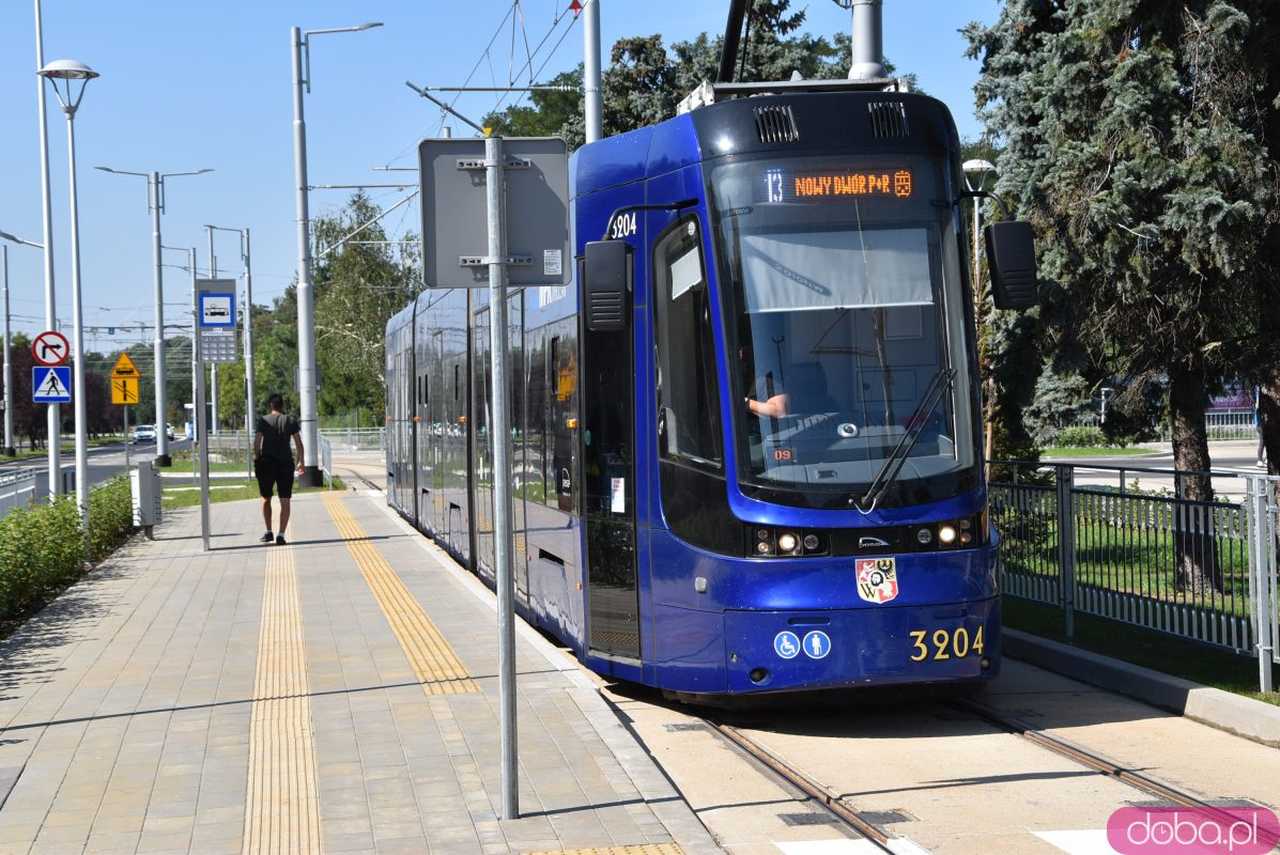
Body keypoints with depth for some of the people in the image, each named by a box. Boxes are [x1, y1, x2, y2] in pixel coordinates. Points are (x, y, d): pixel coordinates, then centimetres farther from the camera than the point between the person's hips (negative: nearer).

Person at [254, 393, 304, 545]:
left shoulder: (263, 421, 2)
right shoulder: (291, 421, 4)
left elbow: (257, 442, -6)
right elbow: (298, 443, 2)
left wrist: (256, 459, 1)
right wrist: (301, 462, 11)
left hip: (266, 463, 0)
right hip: (285, 463, 0)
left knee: (266, 499, 17)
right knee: (285, 501, 3)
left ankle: (268, 532, 13)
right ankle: (281, 534, -7)